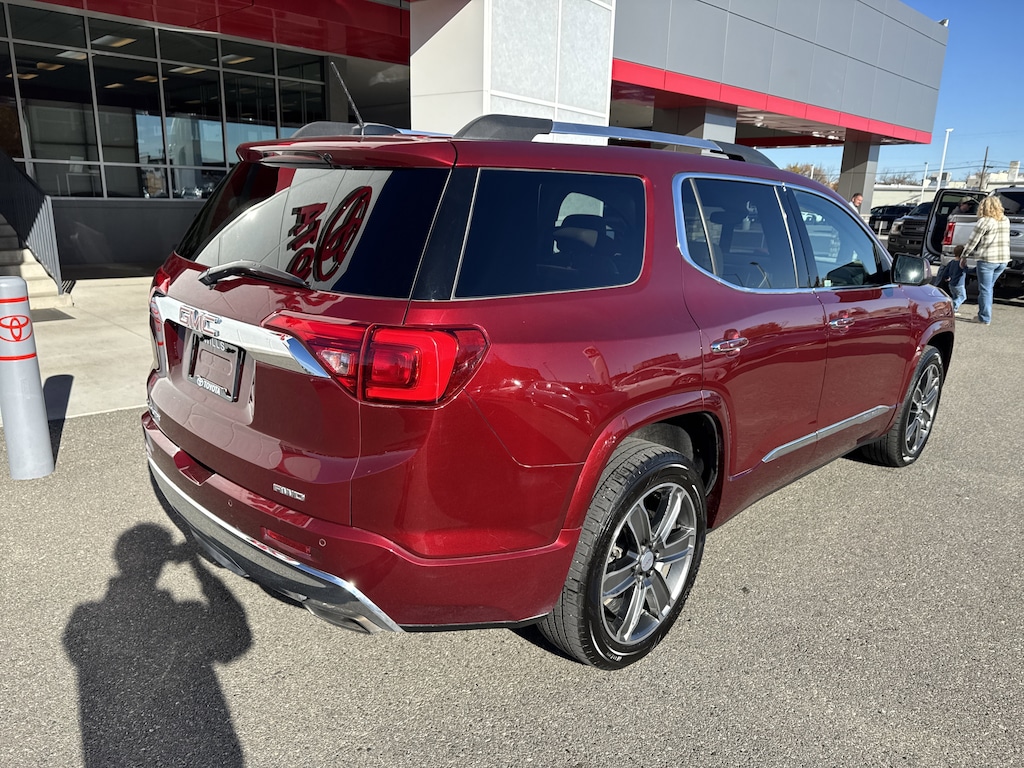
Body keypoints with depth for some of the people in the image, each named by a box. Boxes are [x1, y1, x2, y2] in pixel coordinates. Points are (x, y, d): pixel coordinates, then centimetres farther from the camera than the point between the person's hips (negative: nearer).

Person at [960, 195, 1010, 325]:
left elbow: (972, 241, -9)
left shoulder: (984, 221, -11)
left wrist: (964, 256, 5)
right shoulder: (1006, 220, 11)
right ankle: (985, 314, 24)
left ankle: (985, 318, 4)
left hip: (987, 260, -6)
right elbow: (1003, 240, 16)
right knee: (988, 287, 19)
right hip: (1003, 259, 7)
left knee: (985, 290, 1)